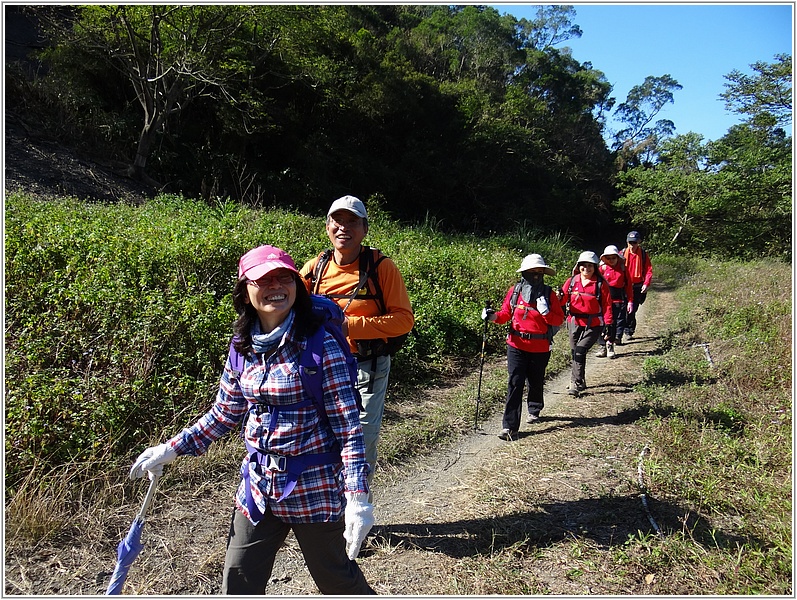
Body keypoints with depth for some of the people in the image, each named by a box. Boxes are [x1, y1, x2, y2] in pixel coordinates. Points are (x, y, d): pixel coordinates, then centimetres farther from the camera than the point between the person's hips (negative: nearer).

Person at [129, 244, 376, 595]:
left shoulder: (320, 344, -17)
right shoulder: (242, 347, 0)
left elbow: (347, 424, -17)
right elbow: (224, 414, 12)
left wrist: (357, 497, -21)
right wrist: (171, 449, 9)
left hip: (314, 487, -5)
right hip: (259, 484, 5)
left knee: (336, 579, 15)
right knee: (238, 584, 16)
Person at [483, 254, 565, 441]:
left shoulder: (549, 294, -2)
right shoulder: (515, 291, -1)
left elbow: (559, 320, -2)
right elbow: (506, 313, 6)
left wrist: (546, 312, -19)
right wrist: (494, 316, -14)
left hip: (540, 348, 1)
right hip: (517, 346, -1)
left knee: (536, 382, 17)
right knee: (515, 384, -7)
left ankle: (534, 410, 48)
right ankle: (510, 426, -6)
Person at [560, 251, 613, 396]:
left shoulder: (601, 284, -3)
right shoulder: (571, 282, 4)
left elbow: (607, 305, -1)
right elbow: (562, 300, 5)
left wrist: (608, 324, -5)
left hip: (593, 325, -4)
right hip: (574, 323, 4)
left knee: (580, 350, -17)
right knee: (575, 352, 12)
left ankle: (576, 384, -11)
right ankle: (580, 381, 30)